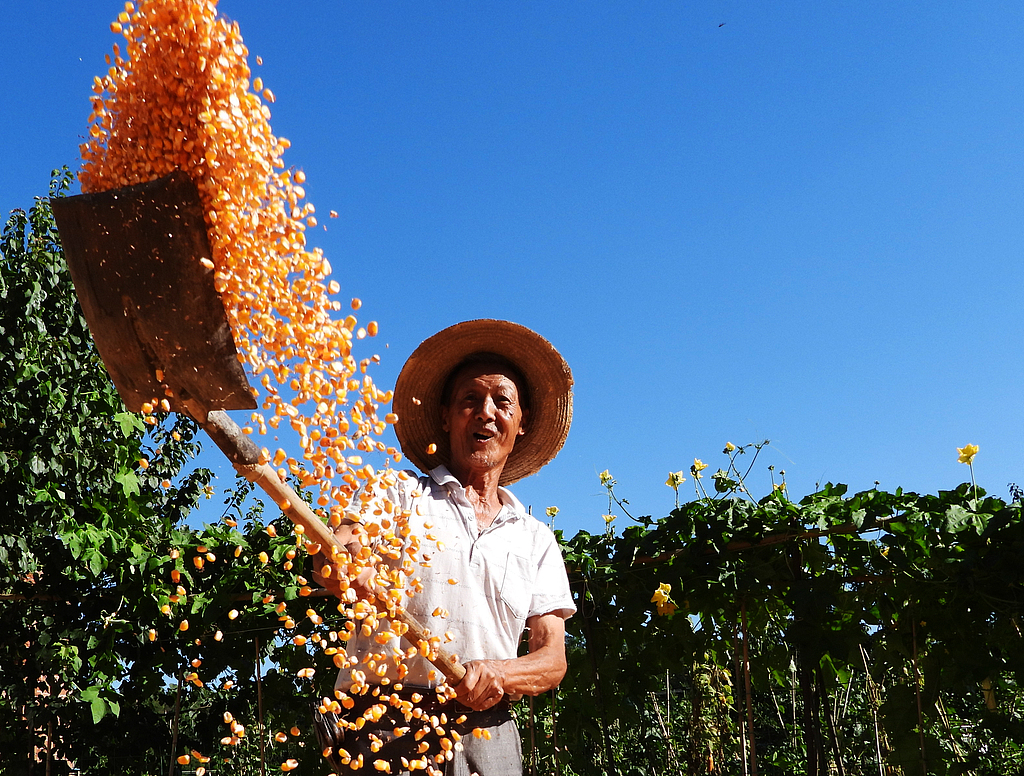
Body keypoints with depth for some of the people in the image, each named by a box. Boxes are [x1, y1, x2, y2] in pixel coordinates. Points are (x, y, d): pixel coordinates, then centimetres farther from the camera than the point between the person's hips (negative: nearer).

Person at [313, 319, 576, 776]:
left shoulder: (536, 540, 16)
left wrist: (497, 673, -13)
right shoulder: (401, 497, 10)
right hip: (383, 730, -2)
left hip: (487, 738, 2)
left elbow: (553, 659, 9)